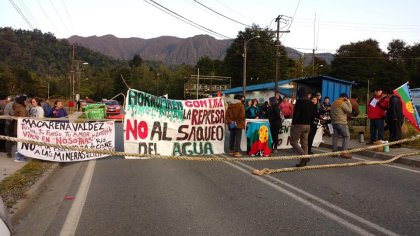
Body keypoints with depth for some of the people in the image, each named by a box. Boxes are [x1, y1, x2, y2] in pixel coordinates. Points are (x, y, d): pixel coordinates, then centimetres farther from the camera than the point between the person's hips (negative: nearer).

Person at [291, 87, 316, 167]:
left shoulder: (299, 101, -12)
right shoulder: (311, 103, 8)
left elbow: (296, 113, -17)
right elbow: (314, 114, 10)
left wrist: (293, 123, -9)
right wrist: (309, 121, 16)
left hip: (299, 124, -7)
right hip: (308, 125, 7)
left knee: (293, 141, 0)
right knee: (304, 143, 10)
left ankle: (304, 157, -14)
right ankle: (303, 161, 12)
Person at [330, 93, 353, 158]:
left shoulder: (333, 103, 17)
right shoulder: (342, 103, -9)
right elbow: (349, 110, -10)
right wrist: (349, 103, 0)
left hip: (334, 122, 8)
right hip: (342, 123, -8)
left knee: (335, 137, 8)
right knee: (346, 137, -2)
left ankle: (334, 151, 7)